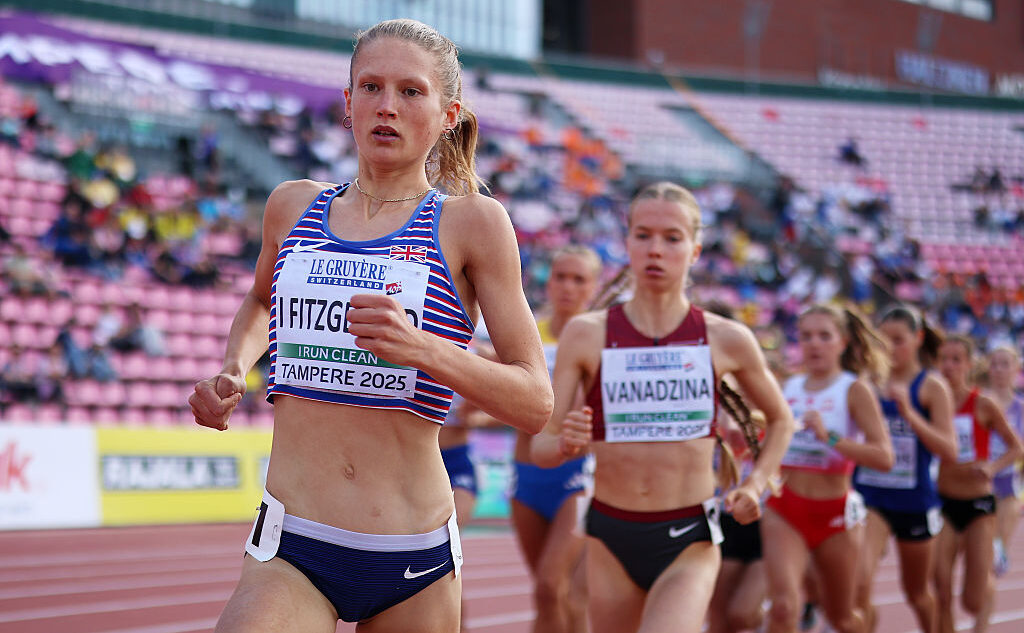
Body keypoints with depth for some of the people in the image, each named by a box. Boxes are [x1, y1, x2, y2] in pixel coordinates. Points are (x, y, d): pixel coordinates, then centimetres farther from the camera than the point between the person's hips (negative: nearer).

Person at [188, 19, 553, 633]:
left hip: (415, 558, 0)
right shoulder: (293, 206, 10)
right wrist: (233, 369, 12)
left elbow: (536, 403, -5)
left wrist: (421, 348, -21)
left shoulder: (471, 223, 0)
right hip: (291, 550, 1)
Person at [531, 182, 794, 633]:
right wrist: (564, 444, -26)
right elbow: (539, 447, -4)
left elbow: (780, 420, 18)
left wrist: (756, 483, 2)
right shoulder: (586, 335, -2)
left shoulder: (726, 340, 0)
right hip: (611, 536, 2)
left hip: (690, 543, -2)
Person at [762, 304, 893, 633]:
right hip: (784, 510, 2)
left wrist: (830, 437, -27)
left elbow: (884, 456, -18)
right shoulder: (789, 388, 8)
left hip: (835, 512, -2)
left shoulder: (855, 390, -5)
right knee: (783, 606, -20)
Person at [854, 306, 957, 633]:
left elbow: (949, 450, -15)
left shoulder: (931, 386, -5)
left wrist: (909, 413, -25)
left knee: (916, 591, 19)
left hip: (914, 500, -1)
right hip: (869, 496, 1)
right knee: (858, 582, -22)